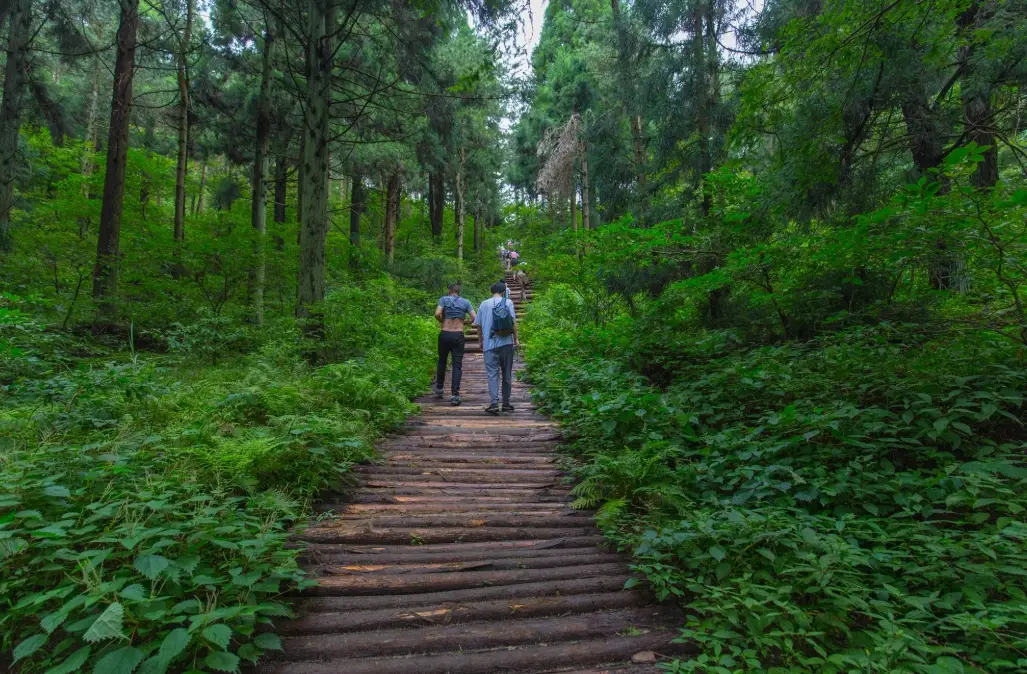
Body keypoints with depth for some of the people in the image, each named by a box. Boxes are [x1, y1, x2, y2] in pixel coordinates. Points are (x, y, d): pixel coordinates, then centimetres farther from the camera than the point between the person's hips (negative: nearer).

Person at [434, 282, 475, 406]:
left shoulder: (444, 299, 2)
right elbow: (474, 318, -2)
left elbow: (437, 314, -13)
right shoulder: (465, 302, 7)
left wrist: (442, 321, 7)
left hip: (444, 334, 0)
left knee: (442, 362, 19)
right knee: (457, 365, 0)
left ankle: (439, 389, 29)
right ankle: (455, 395, -7)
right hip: (458, 335, 0)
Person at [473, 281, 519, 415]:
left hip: (490, 344, 0)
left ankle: (494, 403, -14)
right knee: (507, 374, 9)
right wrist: (516, 339, 3)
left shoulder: (484, 304, 7)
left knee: (492, 374, -1)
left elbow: (478, 325, 10)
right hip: (506, 343, 0)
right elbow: (513, 322, -4)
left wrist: (480, 341, 20)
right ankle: (506, 403, 16)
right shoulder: (508, 303, 2)